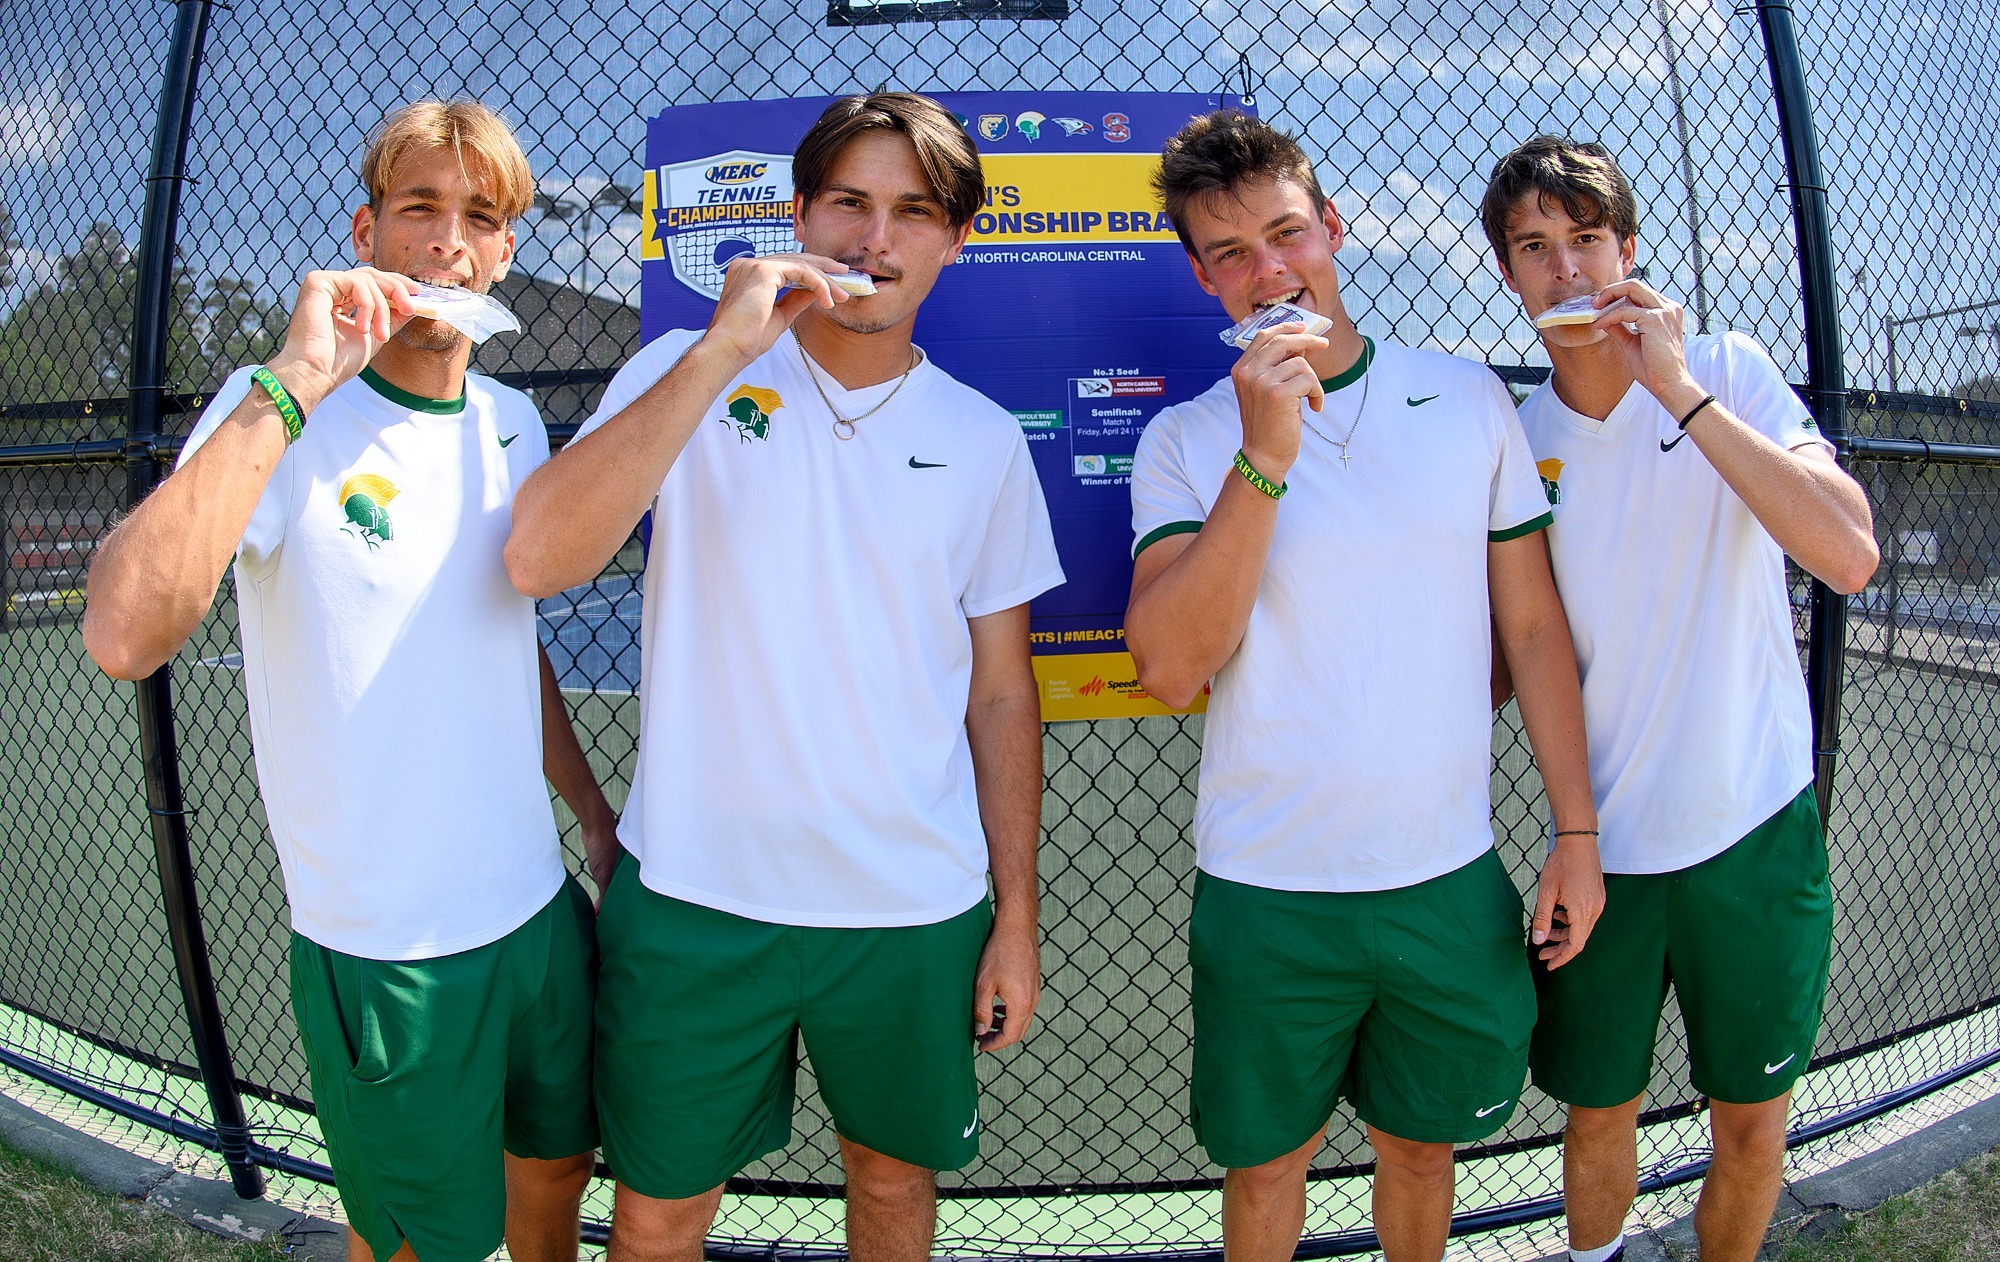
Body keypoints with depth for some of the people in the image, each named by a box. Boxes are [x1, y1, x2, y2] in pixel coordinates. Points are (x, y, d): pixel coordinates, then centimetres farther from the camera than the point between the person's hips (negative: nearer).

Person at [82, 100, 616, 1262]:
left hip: (541, 908, 5)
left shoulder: (513, 423, 4)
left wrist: (595, 810, 16)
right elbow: (123, 638, -32)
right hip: (386, 948, -5)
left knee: (557, 1167, 23)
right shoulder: (277, 414, -14)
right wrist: (293, 385, -31)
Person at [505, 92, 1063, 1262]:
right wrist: (722, 351, -22)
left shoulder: (985, 440, 3)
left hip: (915, 910, 2)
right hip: (693, 899, -1)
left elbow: (1002, 694, 6)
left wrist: (1017, 916, 6)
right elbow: (539, 559, -19)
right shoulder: (687, 375, -3)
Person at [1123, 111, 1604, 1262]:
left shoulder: (1469, 398, 2)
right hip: (1265, 895, -1)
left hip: (1452, 881, 2)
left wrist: (1578, 830, 3)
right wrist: (1264, 461, -22)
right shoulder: (1185, 443, -4)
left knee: (1420, 1146, 20)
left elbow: (1533, 626, 5)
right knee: (1266, 1163, 16)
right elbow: (1171, 670, -16)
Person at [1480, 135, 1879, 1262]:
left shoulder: (1730, 371, -6)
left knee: (1753, 1128, 14)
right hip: (1600, 840, 2)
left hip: (1757, 827, -1)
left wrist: (1678, 388, -24)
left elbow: (1852, 558, -21)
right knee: (1598, 1117, 14)